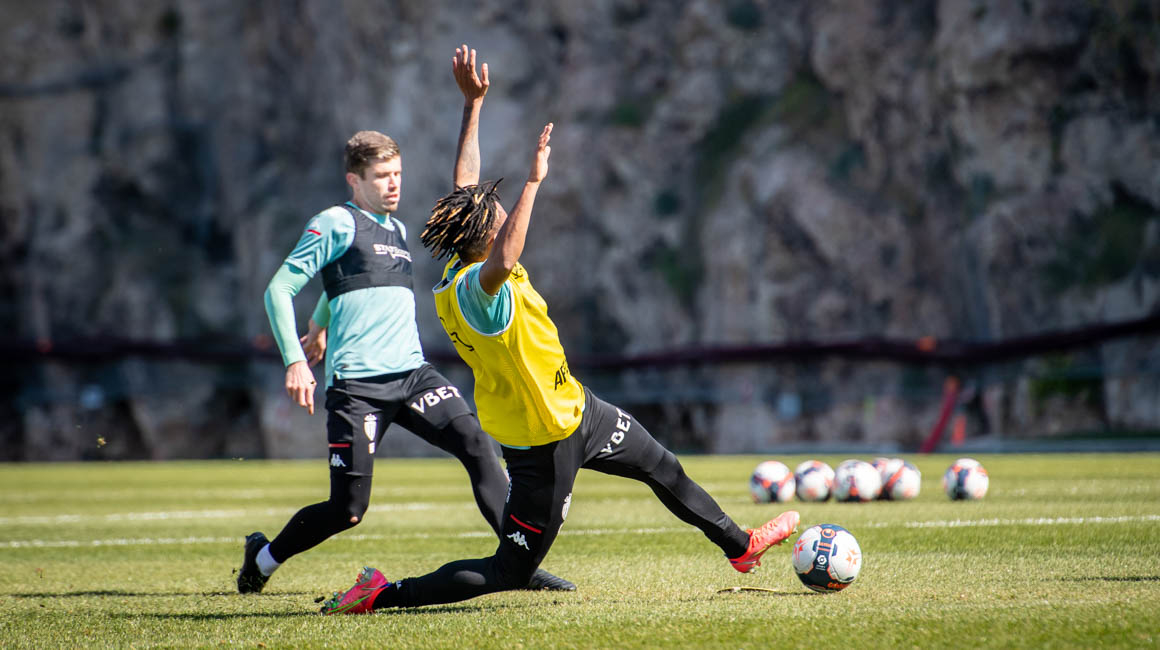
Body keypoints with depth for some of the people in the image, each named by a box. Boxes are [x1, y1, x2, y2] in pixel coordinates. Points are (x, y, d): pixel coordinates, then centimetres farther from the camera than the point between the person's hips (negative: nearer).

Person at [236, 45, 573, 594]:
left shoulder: (397, 229, 19)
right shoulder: (336, 224, -3)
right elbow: (279, 289, -5)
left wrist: (320, 328, 46)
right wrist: (295, 361, -13)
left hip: (410, 373, 7)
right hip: (356, 383, -7)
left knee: (474, 443, -15)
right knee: (347, 509, -6)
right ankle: (262, 557, 20)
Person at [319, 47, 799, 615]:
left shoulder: (463, 266, -3)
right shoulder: (475, 287, -30)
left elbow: (466, 186, 10)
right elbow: (504, 261, -55)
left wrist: (473, 105, 8)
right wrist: (534, 181, -51)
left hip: (577, 409, 10)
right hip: (545, 443, -10)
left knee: (662, 467, 27)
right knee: (507, 573, -2)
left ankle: (739, 546, 49)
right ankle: (380, 594, 3)